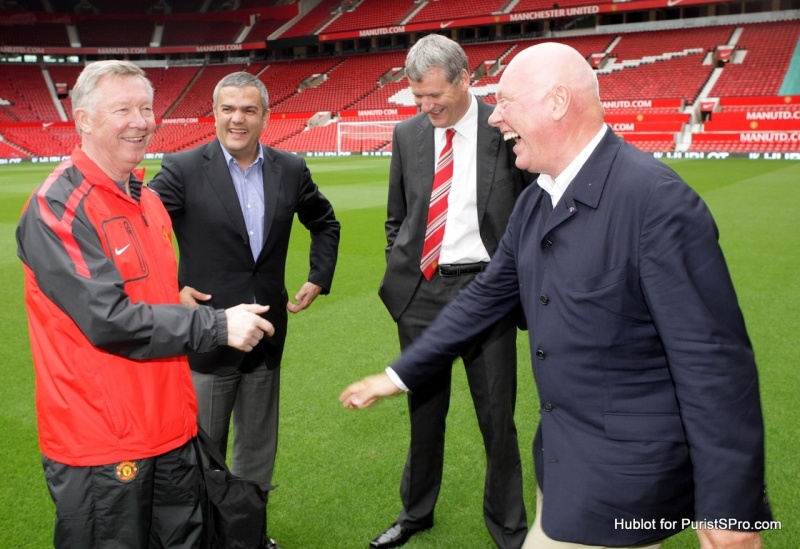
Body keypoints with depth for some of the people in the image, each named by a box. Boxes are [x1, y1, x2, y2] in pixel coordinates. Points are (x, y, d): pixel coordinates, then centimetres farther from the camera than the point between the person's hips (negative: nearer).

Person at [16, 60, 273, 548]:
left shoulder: (148, 200, 9)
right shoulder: (57, 207, -16)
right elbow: (108, 320, -23)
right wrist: (218, 326, -20)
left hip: (172, 429, 7)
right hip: (100, 444, -7)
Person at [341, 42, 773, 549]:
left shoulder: (657, 200, -23)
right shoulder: (534, 202, 3)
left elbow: (714, 361, -22)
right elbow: (486, 296, 12)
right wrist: (399, 375, 14)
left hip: (624, 472, -8)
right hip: (562, 452, 8)